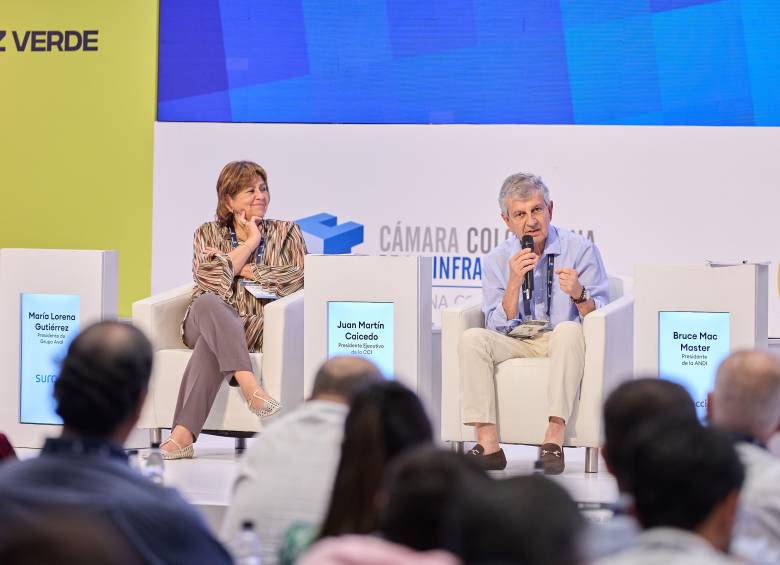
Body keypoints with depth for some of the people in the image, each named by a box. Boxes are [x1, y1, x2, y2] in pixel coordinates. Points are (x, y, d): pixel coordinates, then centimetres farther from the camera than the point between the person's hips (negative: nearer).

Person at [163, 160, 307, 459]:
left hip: (254, 327, -1)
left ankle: (183, 434, -48)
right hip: (206, 321, 1)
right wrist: (251, 243, 1)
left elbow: (301, 277, 0)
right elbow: (207, 278, -2)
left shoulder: (286, 232, 19)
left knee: (211, 345, -37)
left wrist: (243, 269, -2)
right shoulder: (207, 233, 19)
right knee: (208, 303, -39)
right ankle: (250, 386, -53)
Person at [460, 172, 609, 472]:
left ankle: (554, 438, -41)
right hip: (518, 344, 3)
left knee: (568, 329, -37)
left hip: (560, 345, -3)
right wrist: (514, 283, -15)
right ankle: (488, 445, -30)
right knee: (472, 338, -25)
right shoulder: (497, 260, 3)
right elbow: (499, 328, -1)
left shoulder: (580, 250, -4)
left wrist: (578, 294, -28)